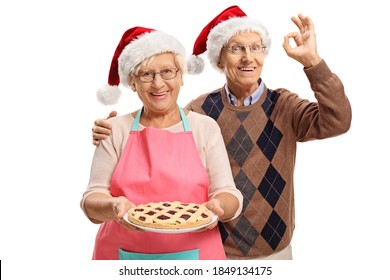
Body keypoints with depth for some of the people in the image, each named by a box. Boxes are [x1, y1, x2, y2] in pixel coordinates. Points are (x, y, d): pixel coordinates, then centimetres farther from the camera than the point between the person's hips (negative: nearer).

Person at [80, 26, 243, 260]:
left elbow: (229, 196, -4)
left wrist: (217, 207, -26)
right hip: (124, 253, 1)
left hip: (194, 252, 0)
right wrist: (115, 207, -26)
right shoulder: (116, 130, 0)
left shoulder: (205, 127, -1)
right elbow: (92, 200, -5)